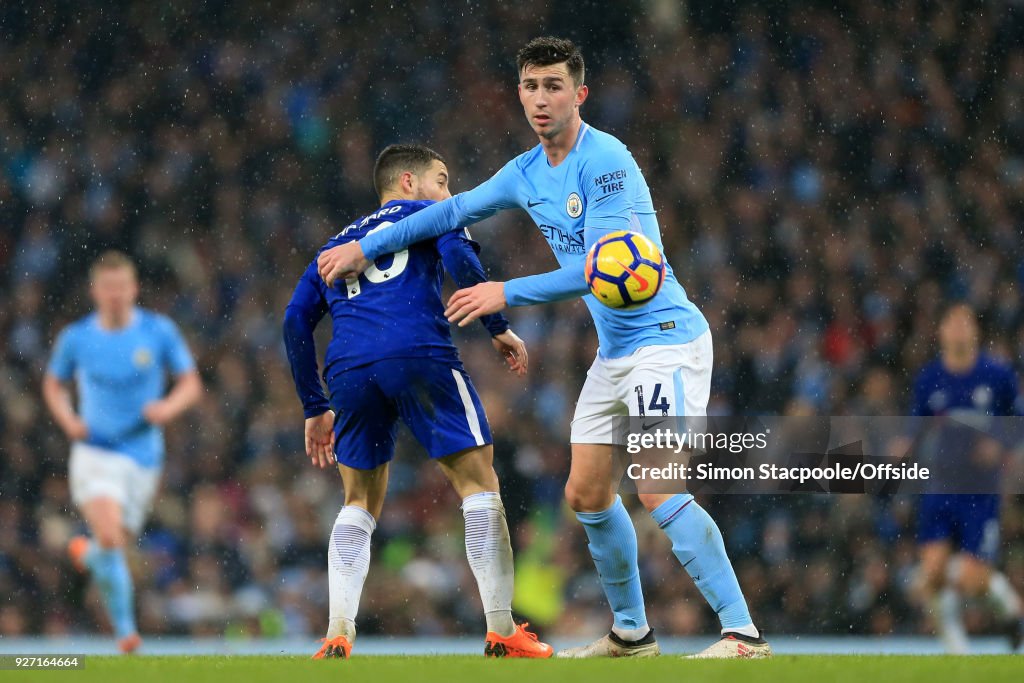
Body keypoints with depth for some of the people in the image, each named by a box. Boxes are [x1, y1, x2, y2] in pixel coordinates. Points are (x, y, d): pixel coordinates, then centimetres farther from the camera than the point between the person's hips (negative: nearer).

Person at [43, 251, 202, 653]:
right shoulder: (76, 338, -1)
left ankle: (85, 553, 50)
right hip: (94, 451, -2)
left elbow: (191, 384, 4)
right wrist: (68, 420, -4)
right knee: (109, 537, -23)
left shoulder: (159, 332, -3)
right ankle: (124, 628, -15)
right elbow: (53, 384, 15)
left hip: (143, 453, 2)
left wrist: (169, 406, -18)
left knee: (115, 545, 11)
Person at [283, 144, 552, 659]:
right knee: (479, 484, 3)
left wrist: (315, 409, 27)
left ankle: (338, 636, 1)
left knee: (359, 505, 17)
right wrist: (498, 328, 4)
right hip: (418, 353, -5)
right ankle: (501, 632, -4)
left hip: (349, 368, 5)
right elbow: (459, 259, -2)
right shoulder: (426, 213, 20)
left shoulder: (337, 244, 33)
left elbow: (295, 321, 25)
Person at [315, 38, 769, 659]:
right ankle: (632, 634, 26)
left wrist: (508, 294, -23)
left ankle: (744, 635, -23)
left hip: (665, 336, -9)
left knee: (660, 492, -21)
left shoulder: (605, 161, -18)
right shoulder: (527, 174, 9)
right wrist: (365, 248, 25)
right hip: (615, 351, 9)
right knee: (587, 494, 11)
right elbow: (455, 210, 24)